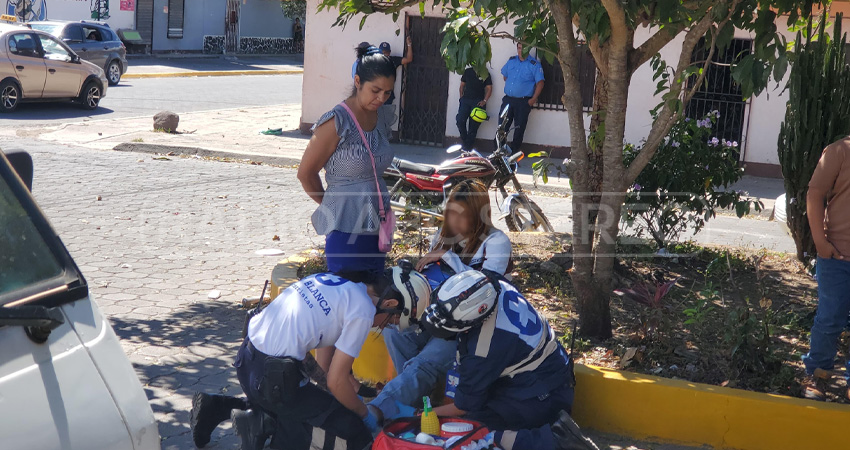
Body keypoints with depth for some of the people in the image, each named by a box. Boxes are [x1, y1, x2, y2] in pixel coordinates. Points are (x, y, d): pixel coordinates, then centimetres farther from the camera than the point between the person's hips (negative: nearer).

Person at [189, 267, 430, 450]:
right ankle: (268, 428, -10)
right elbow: (336, 381, -8)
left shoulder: (336, 280, 14)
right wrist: (365, 414, 9)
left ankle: (218, 407, 20)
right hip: (272, 377, -9)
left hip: (246, 360, 9)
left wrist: (353, 398, 27)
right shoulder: (363, 311, -10)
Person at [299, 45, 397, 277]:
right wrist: (330, 204, 7)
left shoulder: (383, 117, 7)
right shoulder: (337, 122, -14)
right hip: (346, 228, -7)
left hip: (377, 223, 7)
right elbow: (306, 173, -6)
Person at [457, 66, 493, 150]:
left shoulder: (486, 74, 5)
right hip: (466, 100, 2)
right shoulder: (467, 71, 13)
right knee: (460, 121, -12)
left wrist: (484, 101, -11)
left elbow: (489, 88, 2)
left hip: (478, 102, -2)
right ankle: (464, 141, 5)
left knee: (474, 125, -5)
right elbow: (462, 85, 17)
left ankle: (468, 146, 4)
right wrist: (461, 97, 4)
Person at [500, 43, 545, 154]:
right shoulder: (511, 61, 9)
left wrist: (533, 99, -14)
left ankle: (515, 149, 13)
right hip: (508, 99, 4)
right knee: (502, 125, 3)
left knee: (519, 127, 3)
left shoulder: (534, 64, -7)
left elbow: (540, 82, -9)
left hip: (523, 102, -4)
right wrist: (510, 86, 13)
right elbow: (505, 75, 23)